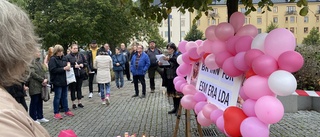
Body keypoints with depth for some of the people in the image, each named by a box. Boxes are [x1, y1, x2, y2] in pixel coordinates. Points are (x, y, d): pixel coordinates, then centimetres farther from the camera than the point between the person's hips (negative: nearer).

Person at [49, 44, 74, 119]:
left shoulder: (64, 58, 9)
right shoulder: (53, 59, -10)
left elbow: (68, 64, 24)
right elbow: (53, 70, -18)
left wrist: (68, 66, 0)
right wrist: (64, 68, -20)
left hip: (65, 80, 6)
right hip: (57, 81, -6)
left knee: (65, 96, 15)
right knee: (57, 97, 2)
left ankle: (66, 110, 26)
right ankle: (56, 113, 13)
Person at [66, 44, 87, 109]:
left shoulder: (81, 55, 7)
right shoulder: (68, 56, -6)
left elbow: (86, 63, 13)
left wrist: (83, 65, -7)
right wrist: (74, 66, -19)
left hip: (80, 74, 4)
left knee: (79, 88, 12)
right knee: (73, 89, 3)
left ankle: (79, 102, 22)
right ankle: (73, 103, 14)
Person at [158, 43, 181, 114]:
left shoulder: (178, 54, -2)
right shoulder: (168, 56, 17)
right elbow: (165, 65, 17)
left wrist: (170, 59, -38)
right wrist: (161, 64, -4)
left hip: (177, 76, -6)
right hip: (169, 77, 6)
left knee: (177, 93, -4)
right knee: (173, 93, 11)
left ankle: (179, 108, 4)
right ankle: (175, 108, 21)